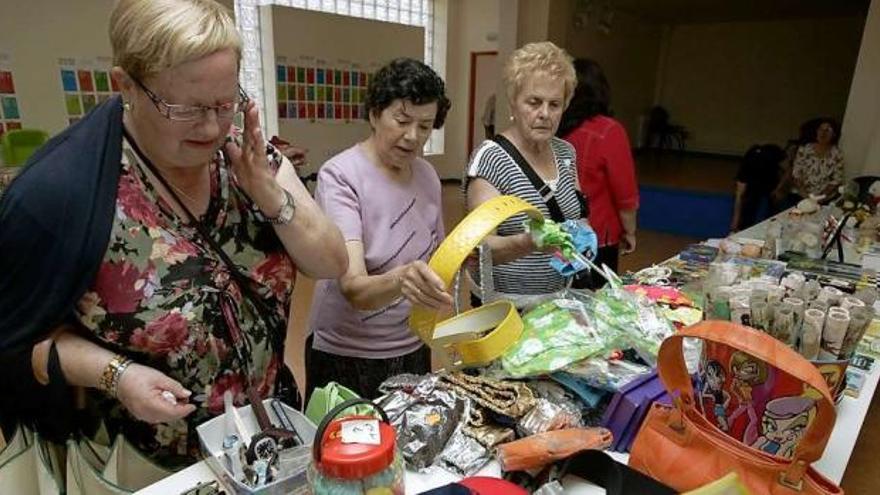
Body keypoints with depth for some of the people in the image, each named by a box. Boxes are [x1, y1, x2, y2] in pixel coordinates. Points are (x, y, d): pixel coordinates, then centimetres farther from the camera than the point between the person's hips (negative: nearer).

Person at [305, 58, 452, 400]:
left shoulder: (428, 175, 0)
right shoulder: (340, 175, -18)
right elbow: (353, 288, -29)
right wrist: (399, 280, -46)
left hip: (413, 350, 5)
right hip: (346, 358, -5)